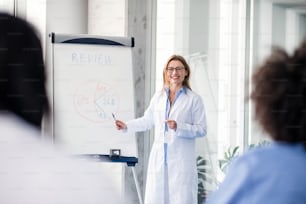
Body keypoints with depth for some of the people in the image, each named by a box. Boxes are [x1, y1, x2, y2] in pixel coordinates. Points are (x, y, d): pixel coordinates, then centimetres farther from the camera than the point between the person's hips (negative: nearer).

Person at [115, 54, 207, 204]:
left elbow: (201, 129, -4)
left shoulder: (194, 99, -2)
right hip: (159, 158, 4)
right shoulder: (158, 97, 10)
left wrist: (178, 127, -16)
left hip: (182, 162, -4)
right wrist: (127, 126, 17)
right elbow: (147, 121, 23)